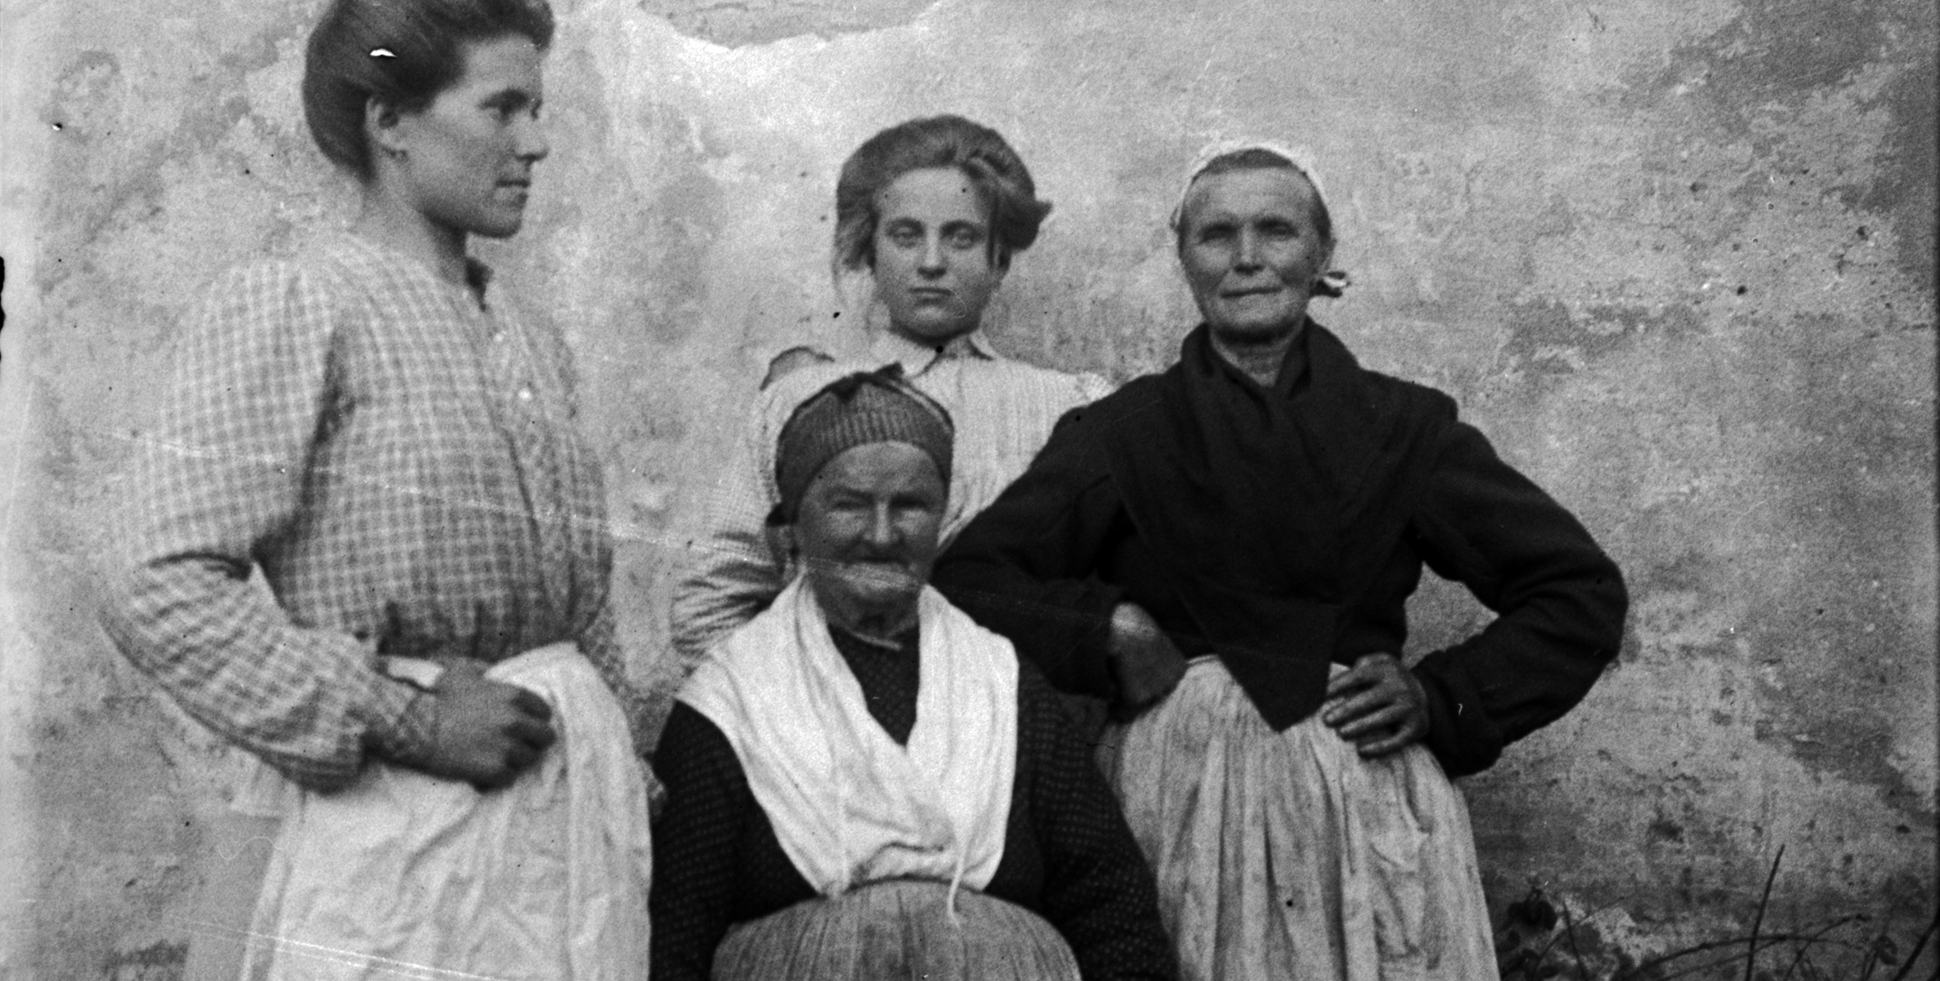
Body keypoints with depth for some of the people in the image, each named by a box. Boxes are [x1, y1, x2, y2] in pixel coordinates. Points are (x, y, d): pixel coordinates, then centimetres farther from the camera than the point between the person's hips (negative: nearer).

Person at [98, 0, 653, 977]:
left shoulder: (532, 344, 13)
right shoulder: (288, 302, -6)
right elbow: (160, 588, -16)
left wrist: (628, 777, 13)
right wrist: (405, 722, -16)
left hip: (570, 806, 6)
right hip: (390, 835, -6)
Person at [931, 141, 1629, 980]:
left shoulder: (1401, 429, 6)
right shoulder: (1121, 434, 4)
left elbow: (1584, 591, 9)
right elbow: (959, 579, -1)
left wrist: (1442, 699, 0)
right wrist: (1102, 633, -11)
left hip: (1371, 806, 1)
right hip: (1183, 804, -1)